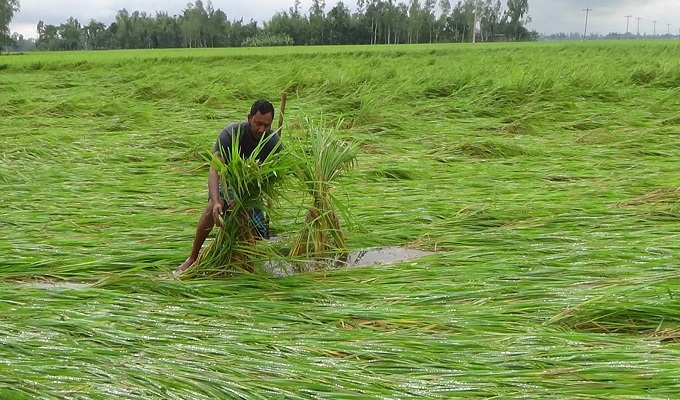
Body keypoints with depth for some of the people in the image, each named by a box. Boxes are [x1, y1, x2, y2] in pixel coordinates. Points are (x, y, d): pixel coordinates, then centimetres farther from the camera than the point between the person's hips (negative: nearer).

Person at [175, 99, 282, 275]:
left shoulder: (274, 142, -22)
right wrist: (216, 202, -55)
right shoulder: (230, 133, -30)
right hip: (228, 179, -3)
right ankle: (192, 258, -25)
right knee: (212, 209, -35)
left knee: (259, 237, -5)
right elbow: (214, 169, -39)